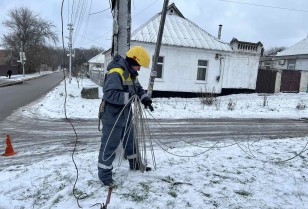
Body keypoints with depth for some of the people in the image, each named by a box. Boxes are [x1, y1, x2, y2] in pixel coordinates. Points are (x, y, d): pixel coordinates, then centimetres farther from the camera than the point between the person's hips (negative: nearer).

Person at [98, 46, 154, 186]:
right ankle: (104, 173, 17)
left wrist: (144, 98, -3)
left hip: (125, 114, 10)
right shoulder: (116, 73, -24)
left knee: (130, 140, 22)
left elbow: (138, 88, 16)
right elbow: (109, 94, -32)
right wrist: (129, 97, -32)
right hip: (112, 115, -10)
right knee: (110, 144, 0)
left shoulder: (131, 73, 9)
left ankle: (134, 163, 41)